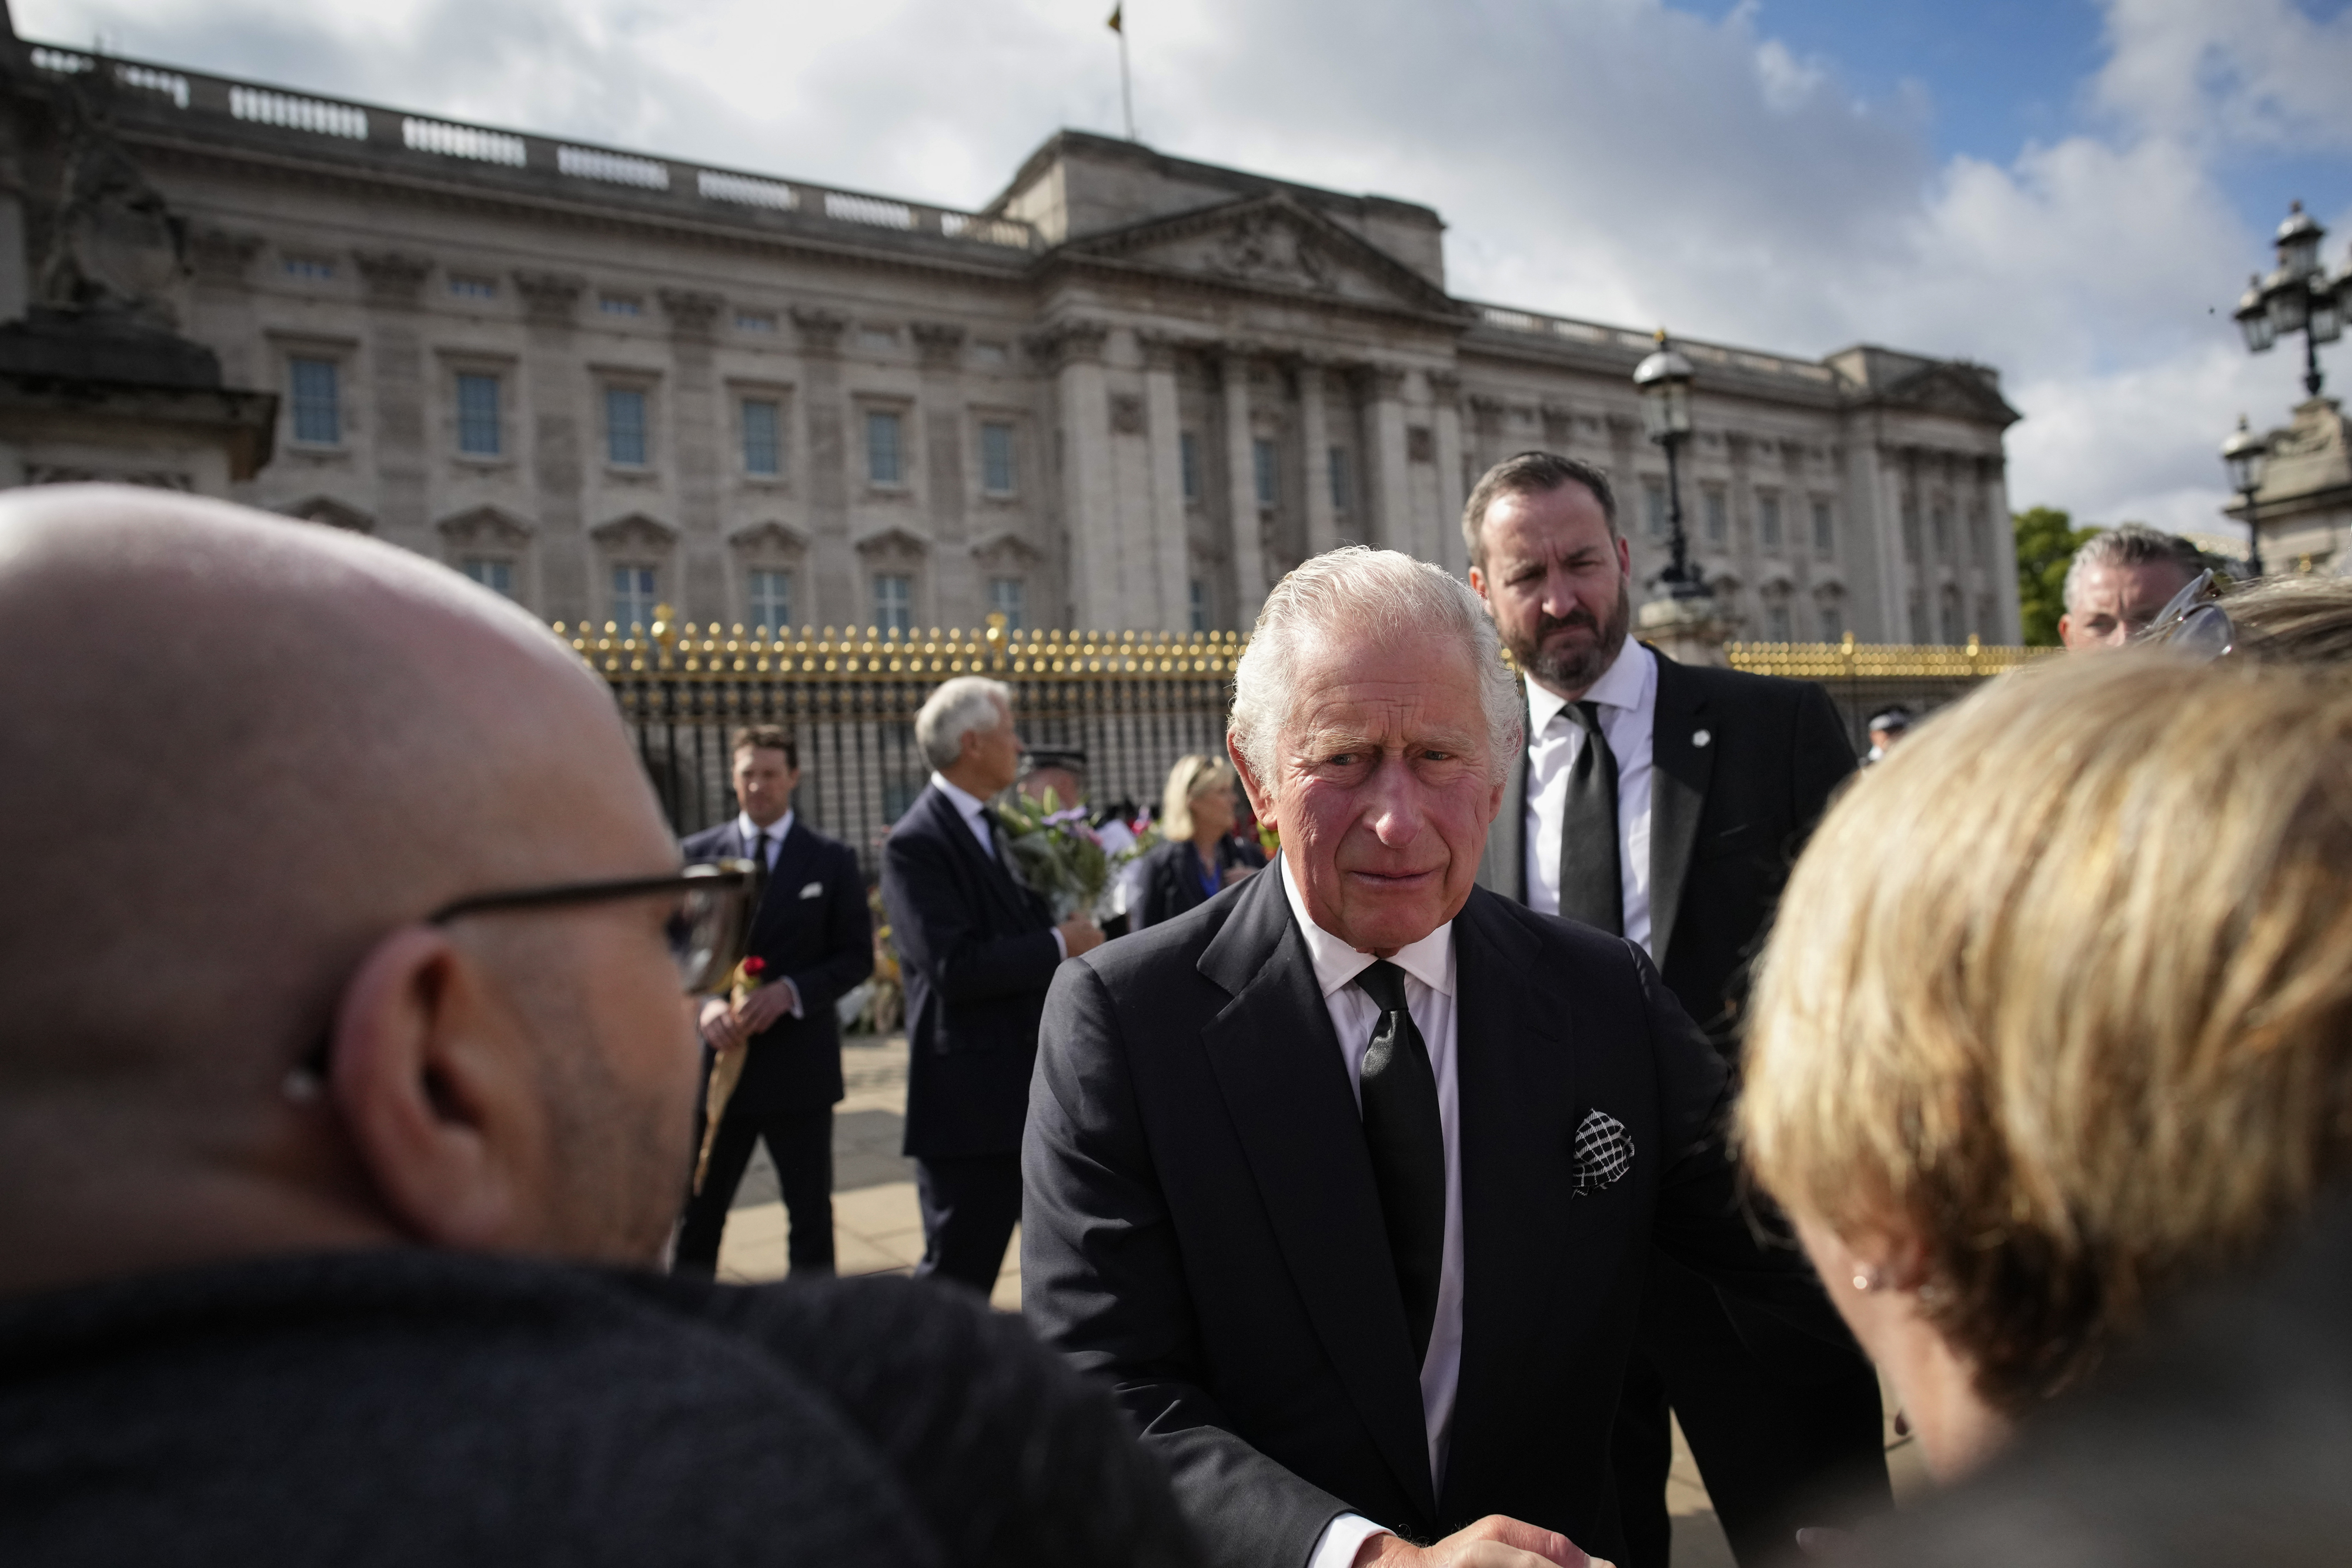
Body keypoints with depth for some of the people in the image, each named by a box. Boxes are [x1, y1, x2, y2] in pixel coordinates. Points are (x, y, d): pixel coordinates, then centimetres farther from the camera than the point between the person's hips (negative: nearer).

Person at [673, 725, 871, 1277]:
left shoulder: (831, 859, 0)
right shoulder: (697, 853, 4)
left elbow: (857, 956, -1)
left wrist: (790, 991, -16)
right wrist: (704, 1003, -14)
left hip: (799, 1062, -1)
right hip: (717, 1056, 1)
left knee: (810, 1214, 10)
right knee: (696, 1215, 9)